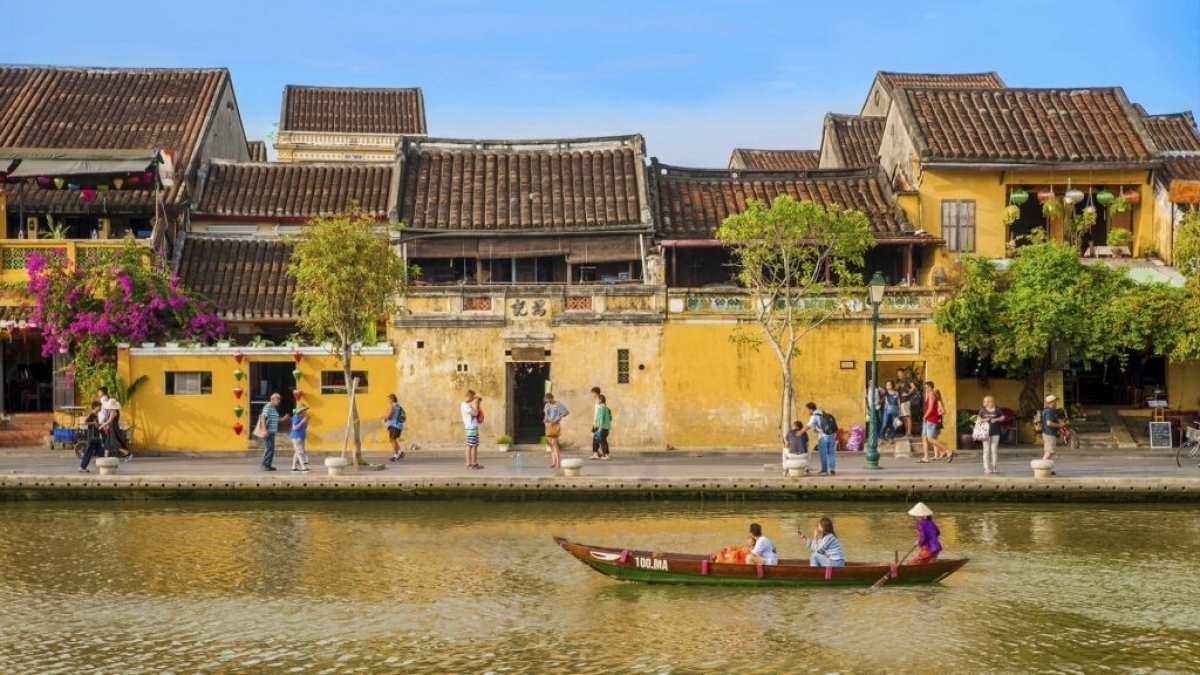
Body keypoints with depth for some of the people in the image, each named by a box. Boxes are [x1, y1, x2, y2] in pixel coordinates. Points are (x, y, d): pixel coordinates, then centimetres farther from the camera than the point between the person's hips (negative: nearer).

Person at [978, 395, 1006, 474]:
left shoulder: (997, 410, 1)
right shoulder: (982, 410, 5)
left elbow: (1002, 417, 8)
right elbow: (979, 418, 12)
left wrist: (996, 419, -9)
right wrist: (983, 420, -8)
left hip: (995, 432, -1)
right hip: (986, 432, 1)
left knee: (994, 450, 2)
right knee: (986, 450, -1)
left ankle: (995, 468, 10)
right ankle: (987, 468, 2)